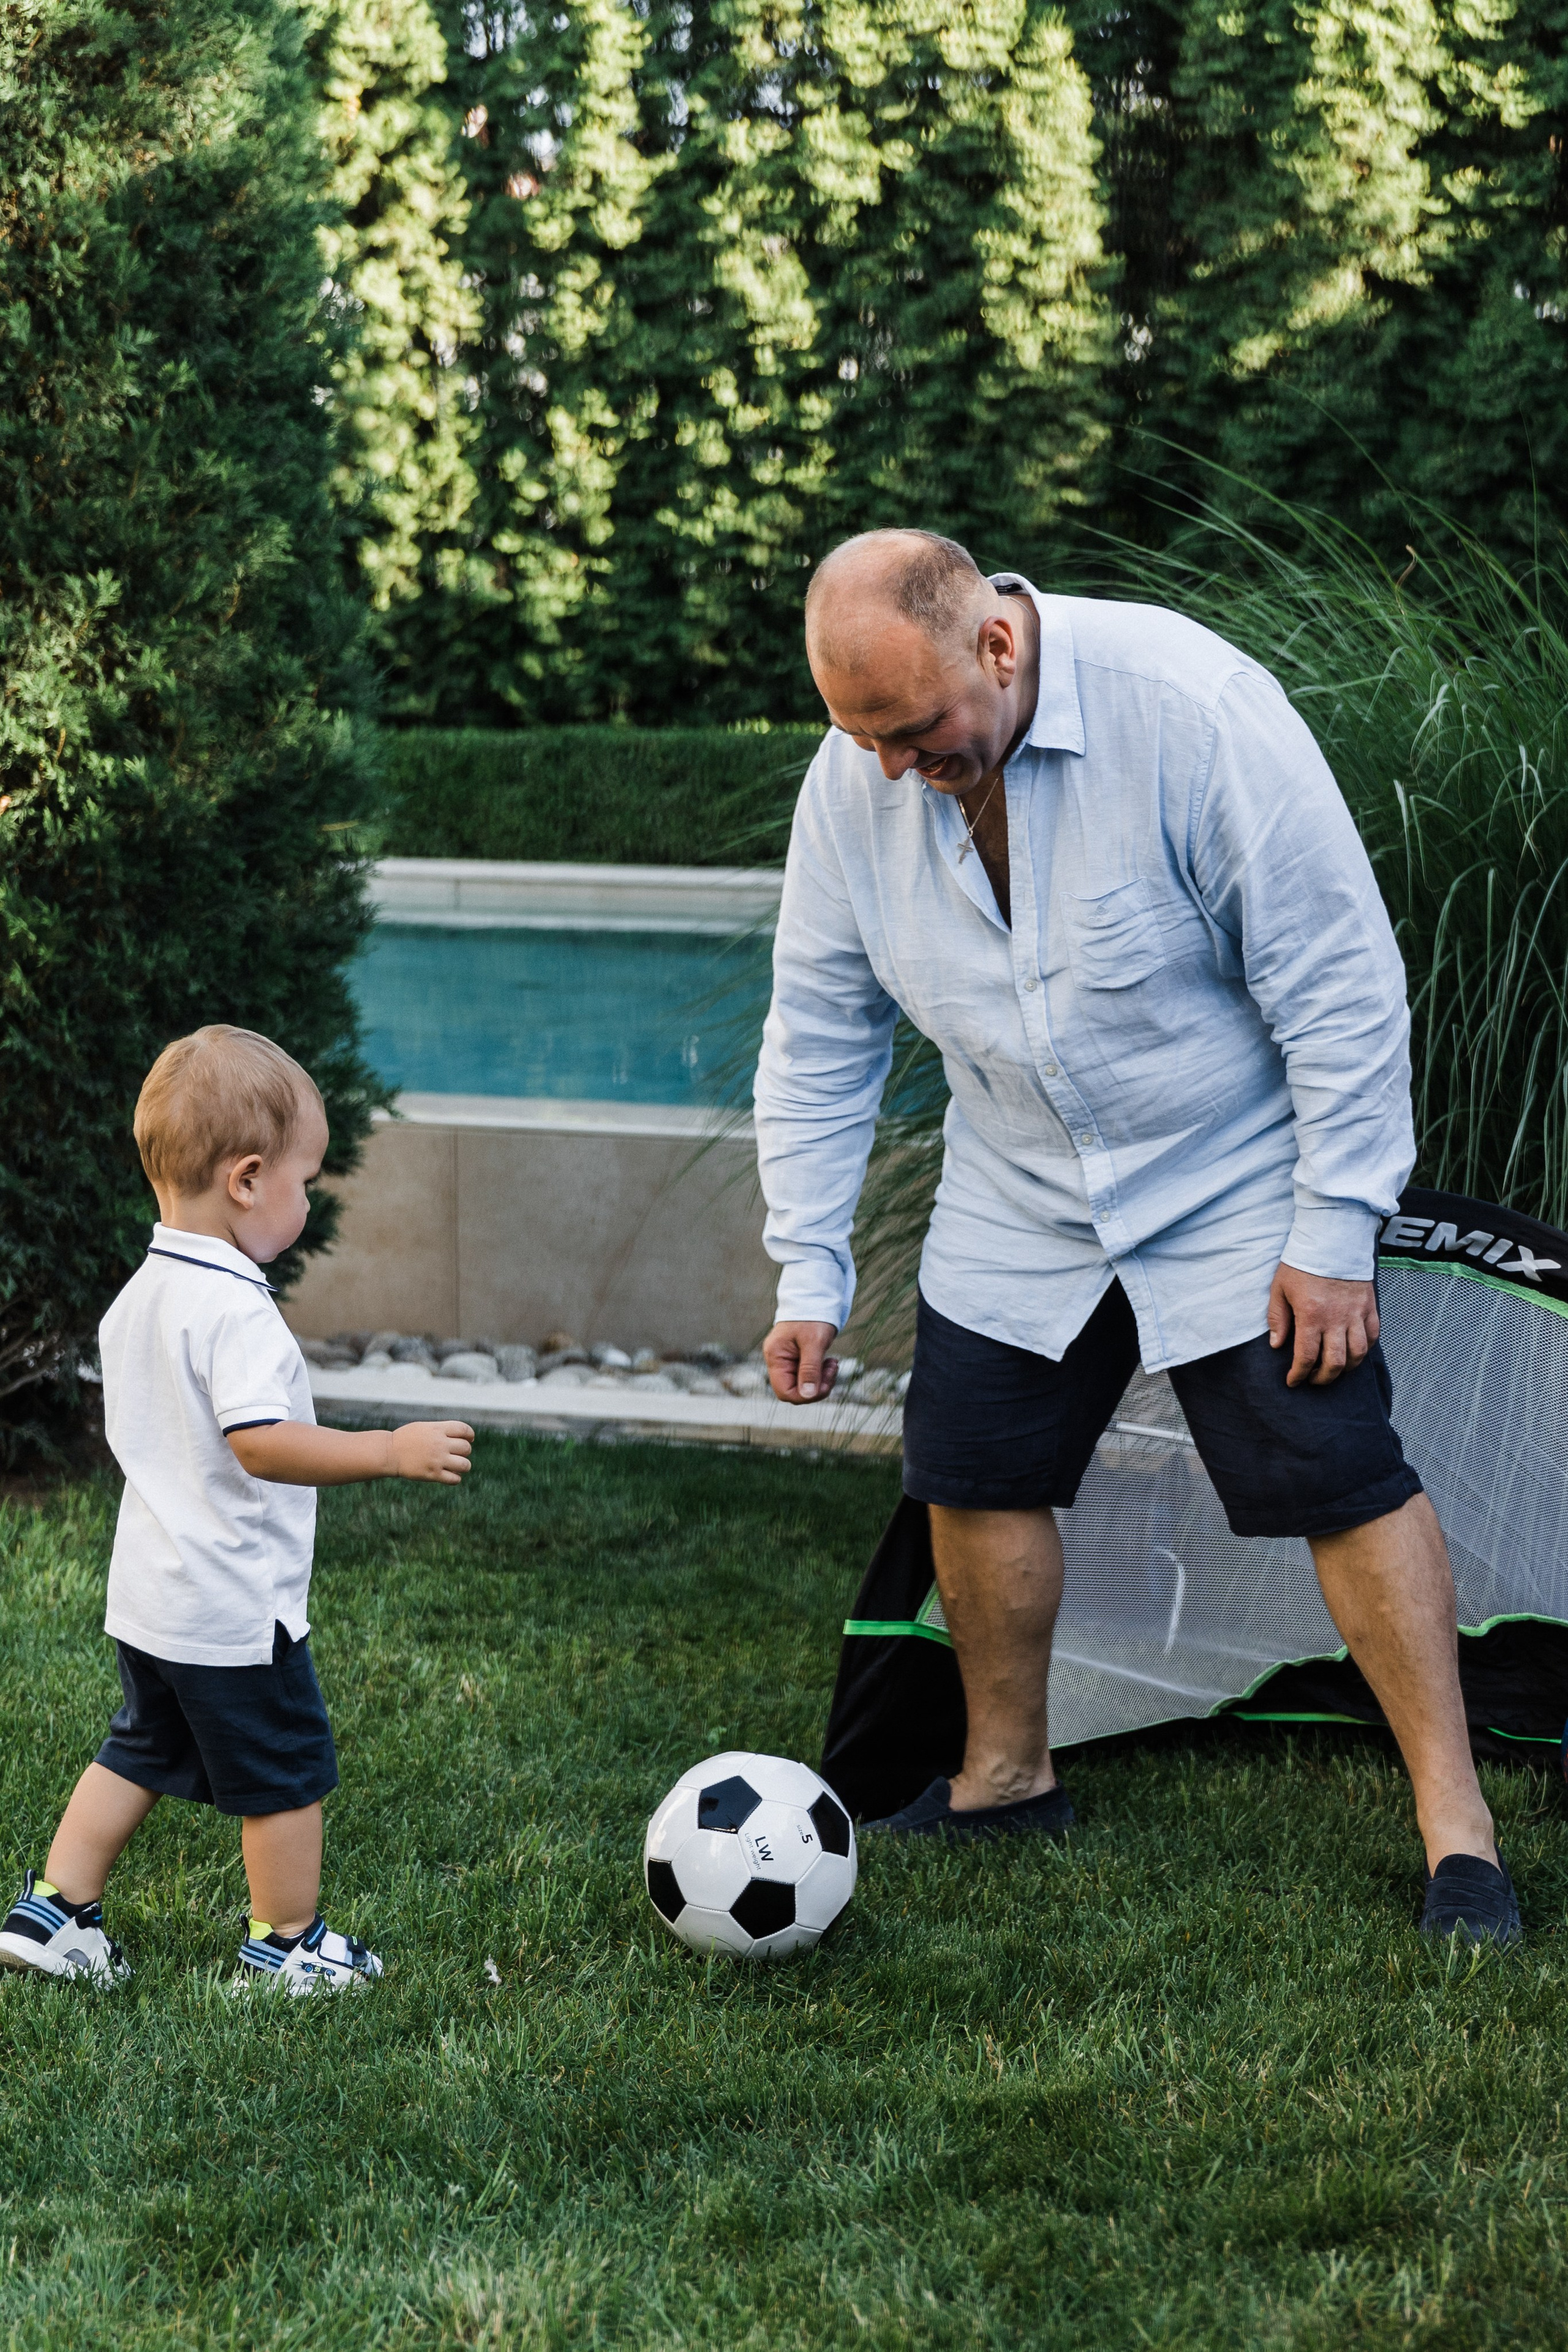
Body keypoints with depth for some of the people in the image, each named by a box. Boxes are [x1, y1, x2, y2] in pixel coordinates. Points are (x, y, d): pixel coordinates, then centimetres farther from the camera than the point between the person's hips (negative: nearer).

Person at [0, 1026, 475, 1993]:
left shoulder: (140, 1295, 7)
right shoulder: (236, 1309, -23)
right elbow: (262, 1442, -32)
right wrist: (394, 1450, -28)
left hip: (150, 1600, 9)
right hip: (237, 1607, -9)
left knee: (140, 1752, 21)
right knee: (287, 1773, 7)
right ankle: (287, 1942, 19)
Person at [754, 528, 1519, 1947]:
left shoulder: (1192, 709, -28)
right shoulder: (854, 779, -11)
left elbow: (1340, 983, -22)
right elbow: (818, 1037, 1)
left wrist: (1334, 1234, -20)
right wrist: (810, 1272, -2)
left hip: (1237, 1187, -5)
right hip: (1019, 1201, 5)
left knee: (1342, 1479, -10)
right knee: (973, 1473, 5)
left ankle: (1457, 1823, -3)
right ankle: (1008, 1776, 26)